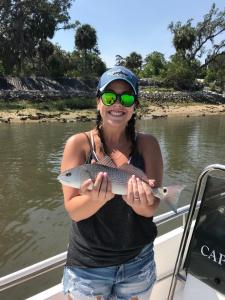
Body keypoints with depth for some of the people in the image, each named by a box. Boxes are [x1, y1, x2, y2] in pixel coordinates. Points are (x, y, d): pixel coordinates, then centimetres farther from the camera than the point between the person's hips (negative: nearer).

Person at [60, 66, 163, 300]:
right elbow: (73, 210, -13)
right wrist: (98, 197, -33)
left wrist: (139, 202, -33)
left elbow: (151, 208, -11)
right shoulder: (79, 143, -11)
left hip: (138, 261, 2)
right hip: (88, 263, -1)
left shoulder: (147, 144, -7)